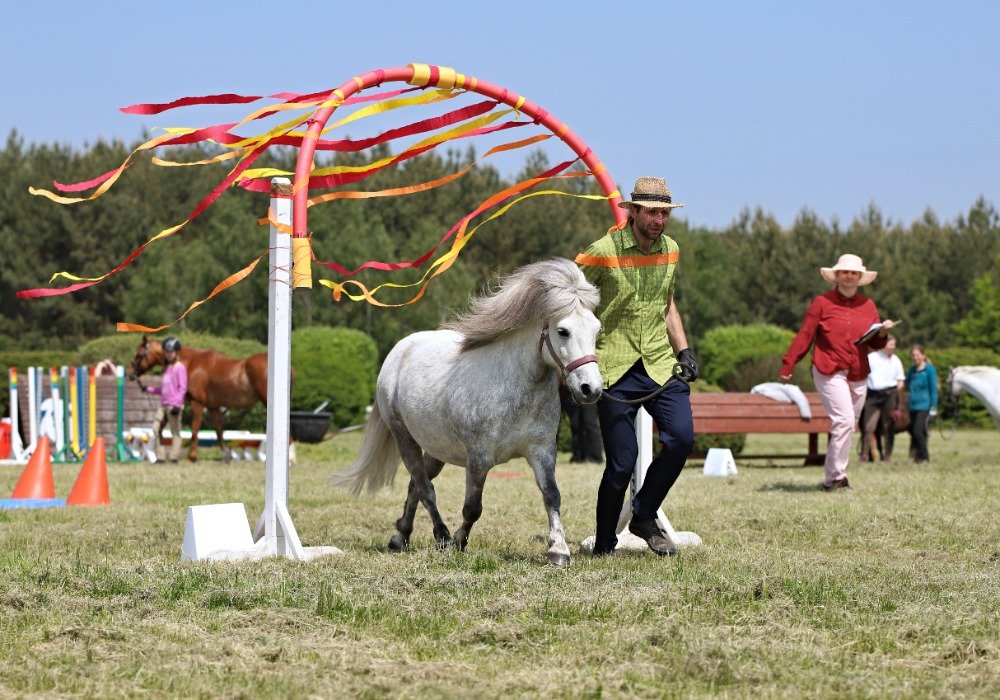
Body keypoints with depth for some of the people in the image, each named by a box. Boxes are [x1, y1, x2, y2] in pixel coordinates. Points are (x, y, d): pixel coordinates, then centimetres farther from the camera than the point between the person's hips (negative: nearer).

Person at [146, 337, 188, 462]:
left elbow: (183, 388, -13)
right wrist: (149, 389, 19)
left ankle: (174, 457, -2)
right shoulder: (167, 367, 18)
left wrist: (177, 404, -21)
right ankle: (160, 456, 7)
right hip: (163, 404, 8)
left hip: (173, 405, -8)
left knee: (175, 432, -3)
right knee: (156, 428, 3)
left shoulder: (180, 367, -7)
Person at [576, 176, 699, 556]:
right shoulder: (602, 252, -9)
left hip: (660, 365, 4)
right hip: (614, 370, -4)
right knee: (622, 462, -7)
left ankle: (644, 516, 7)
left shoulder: (670, 250, 9)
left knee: (681, 437, -15)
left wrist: (683, 350, 12)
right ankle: (604, 545, 12)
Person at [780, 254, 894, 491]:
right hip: (830, 372, -5)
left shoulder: (867, 306, 13)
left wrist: (883, 333, -5)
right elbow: (804, 336, -1)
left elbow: (875, 344, 17)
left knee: (849, 426, 8)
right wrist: (788, 365, -5)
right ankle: (835, 477, -13)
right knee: (844, 421, -18)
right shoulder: (822, 303, 0)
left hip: (858, 375, 5)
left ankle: (833, 477, 18)